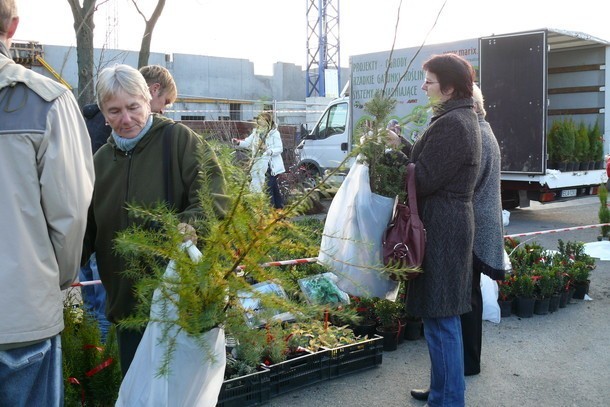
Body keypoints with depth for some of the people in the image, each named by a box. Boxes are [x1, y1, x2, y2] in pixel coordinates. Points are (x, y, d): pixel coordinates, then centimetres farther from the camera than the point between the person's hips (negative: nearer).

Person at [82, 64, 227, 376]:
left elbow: (211, 192, -17)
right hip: (127, 301, 6)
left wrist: (191, 224, -36)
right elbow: (86, 232, 16)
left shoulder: (179, 139, -7)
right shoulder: (100, 160, 12)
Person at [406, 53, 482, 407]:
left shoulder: (451, 124, -18)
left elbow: (423, 179, -19)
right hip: (454, 221, 11)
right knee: (444, 317, 19)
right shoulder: (465, 118, 15)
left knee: (440, 319, -1)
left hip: (441, 228, -11)